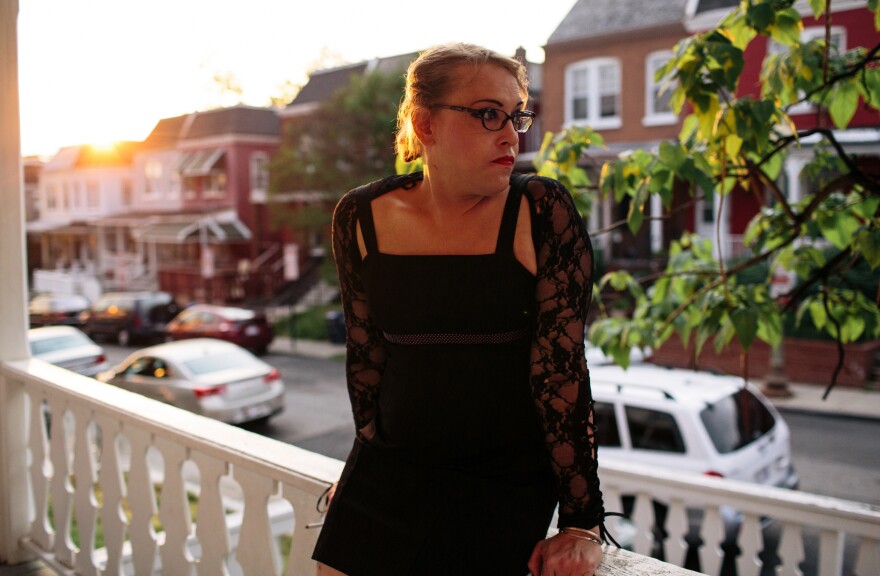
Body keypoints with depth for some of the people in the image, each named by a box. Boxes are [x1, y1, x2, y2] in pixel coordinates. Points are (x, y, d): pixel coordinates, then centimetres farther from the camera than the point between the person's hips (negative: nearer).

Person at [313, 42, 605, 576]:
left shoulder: (542, 212, -12)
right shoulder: (361, 218, -2)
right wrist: (371, 465, 14)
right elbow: (365, 350, 7)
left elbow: (559, 364, -15)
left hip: (507, 490, -3)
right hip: (387, 478, 3)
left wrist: (583, 523, -14)